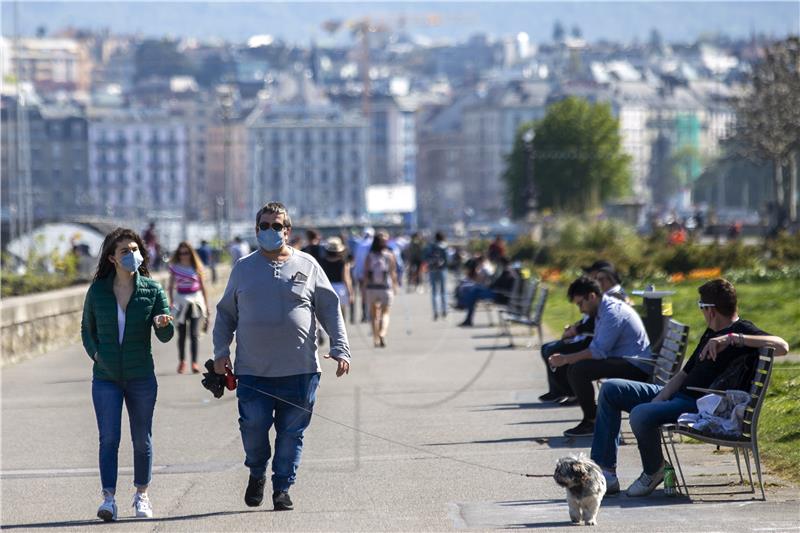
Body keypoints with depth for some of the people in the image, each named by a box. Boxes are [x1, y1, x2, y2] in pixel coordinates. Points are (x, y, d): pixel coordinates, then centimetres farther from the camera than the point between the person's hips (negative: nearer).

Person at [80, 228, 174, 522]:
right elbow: (87, 328, 13)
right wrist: (95, 353, -3)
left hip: (141, 377, 0)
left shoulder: (152, 290, -3)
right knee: (109, 438, -9)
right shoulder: (98, 290, -1)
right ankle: (109, 499, -11)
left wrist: (163, 324, -27)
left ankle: (141, 495, 24)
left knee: (142, 439, 9)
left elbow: (165, 336, -5)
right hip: (106, 378, 0)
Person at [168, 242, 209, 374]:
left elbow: (203, 287, 7)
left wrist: (206, 307, 7)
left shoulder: (196, 268, 2)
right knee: (182, 334, 6)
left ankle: (194, 362, -9)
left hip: (196, 302, -1)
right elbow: (171, 286, 9)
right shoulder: (175, 268, 3)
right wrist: (171, 302, -3)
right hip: (181, 301, 1)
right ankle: (182, 361, 20)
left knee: (194, 333, -9)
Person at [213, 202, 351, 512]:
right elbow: (225, 313, 16)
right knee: (253, 427, -6)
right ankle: (257, 473, 21)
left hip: (300, 371, 0)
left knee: (291, 433, 1)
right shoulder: (243, 268, 11)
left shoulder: (307, 265, 8)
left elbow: (330, 310, 9)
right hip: (253, 371, 0)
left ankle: (282, 488, 13)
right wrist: (221, 352, 5)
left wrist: (340, 349, 0)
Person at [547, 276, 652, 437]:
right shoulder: (602, 310, 14)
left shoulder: (612, 312, -18)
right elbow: (596, 346, 15)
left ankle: (591, 422, -13)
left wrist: (566, 359, -18)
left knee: (577, 370, -26)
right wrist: (565, 359, 3)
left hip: (635, 368, -11)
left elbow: (599, 351, -24)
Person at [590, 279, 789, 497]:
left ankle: (654, 472, -6)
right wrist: (657, 400, 2)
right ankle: (605, 473, 4)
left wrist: (732, 339, -33)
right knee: (610, 390, 10)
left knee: (641, 415, -35)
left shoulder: (743, 331, -10)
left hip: (702, 406, -10)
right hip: (678, 394, 10)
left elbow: (781, 346, -30)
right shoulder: (712, 332, 18)